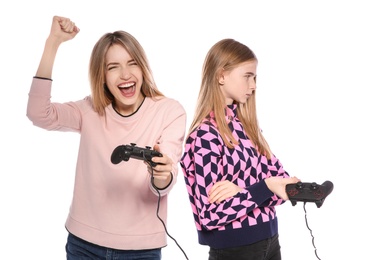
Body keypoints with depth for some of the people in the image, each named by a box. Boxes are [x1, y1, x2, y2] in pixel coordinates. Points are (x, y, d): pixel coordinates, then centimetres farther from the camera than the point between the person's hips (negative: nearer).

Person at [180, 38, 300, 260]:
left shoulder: (246, 125, 6)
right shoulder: (205, 135, -17)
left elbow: (280, 176, 1)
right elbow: (210, 214, -22)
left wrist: (242, 191, -17)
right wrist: (264, 188, -24)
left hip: (270, 240, 7)